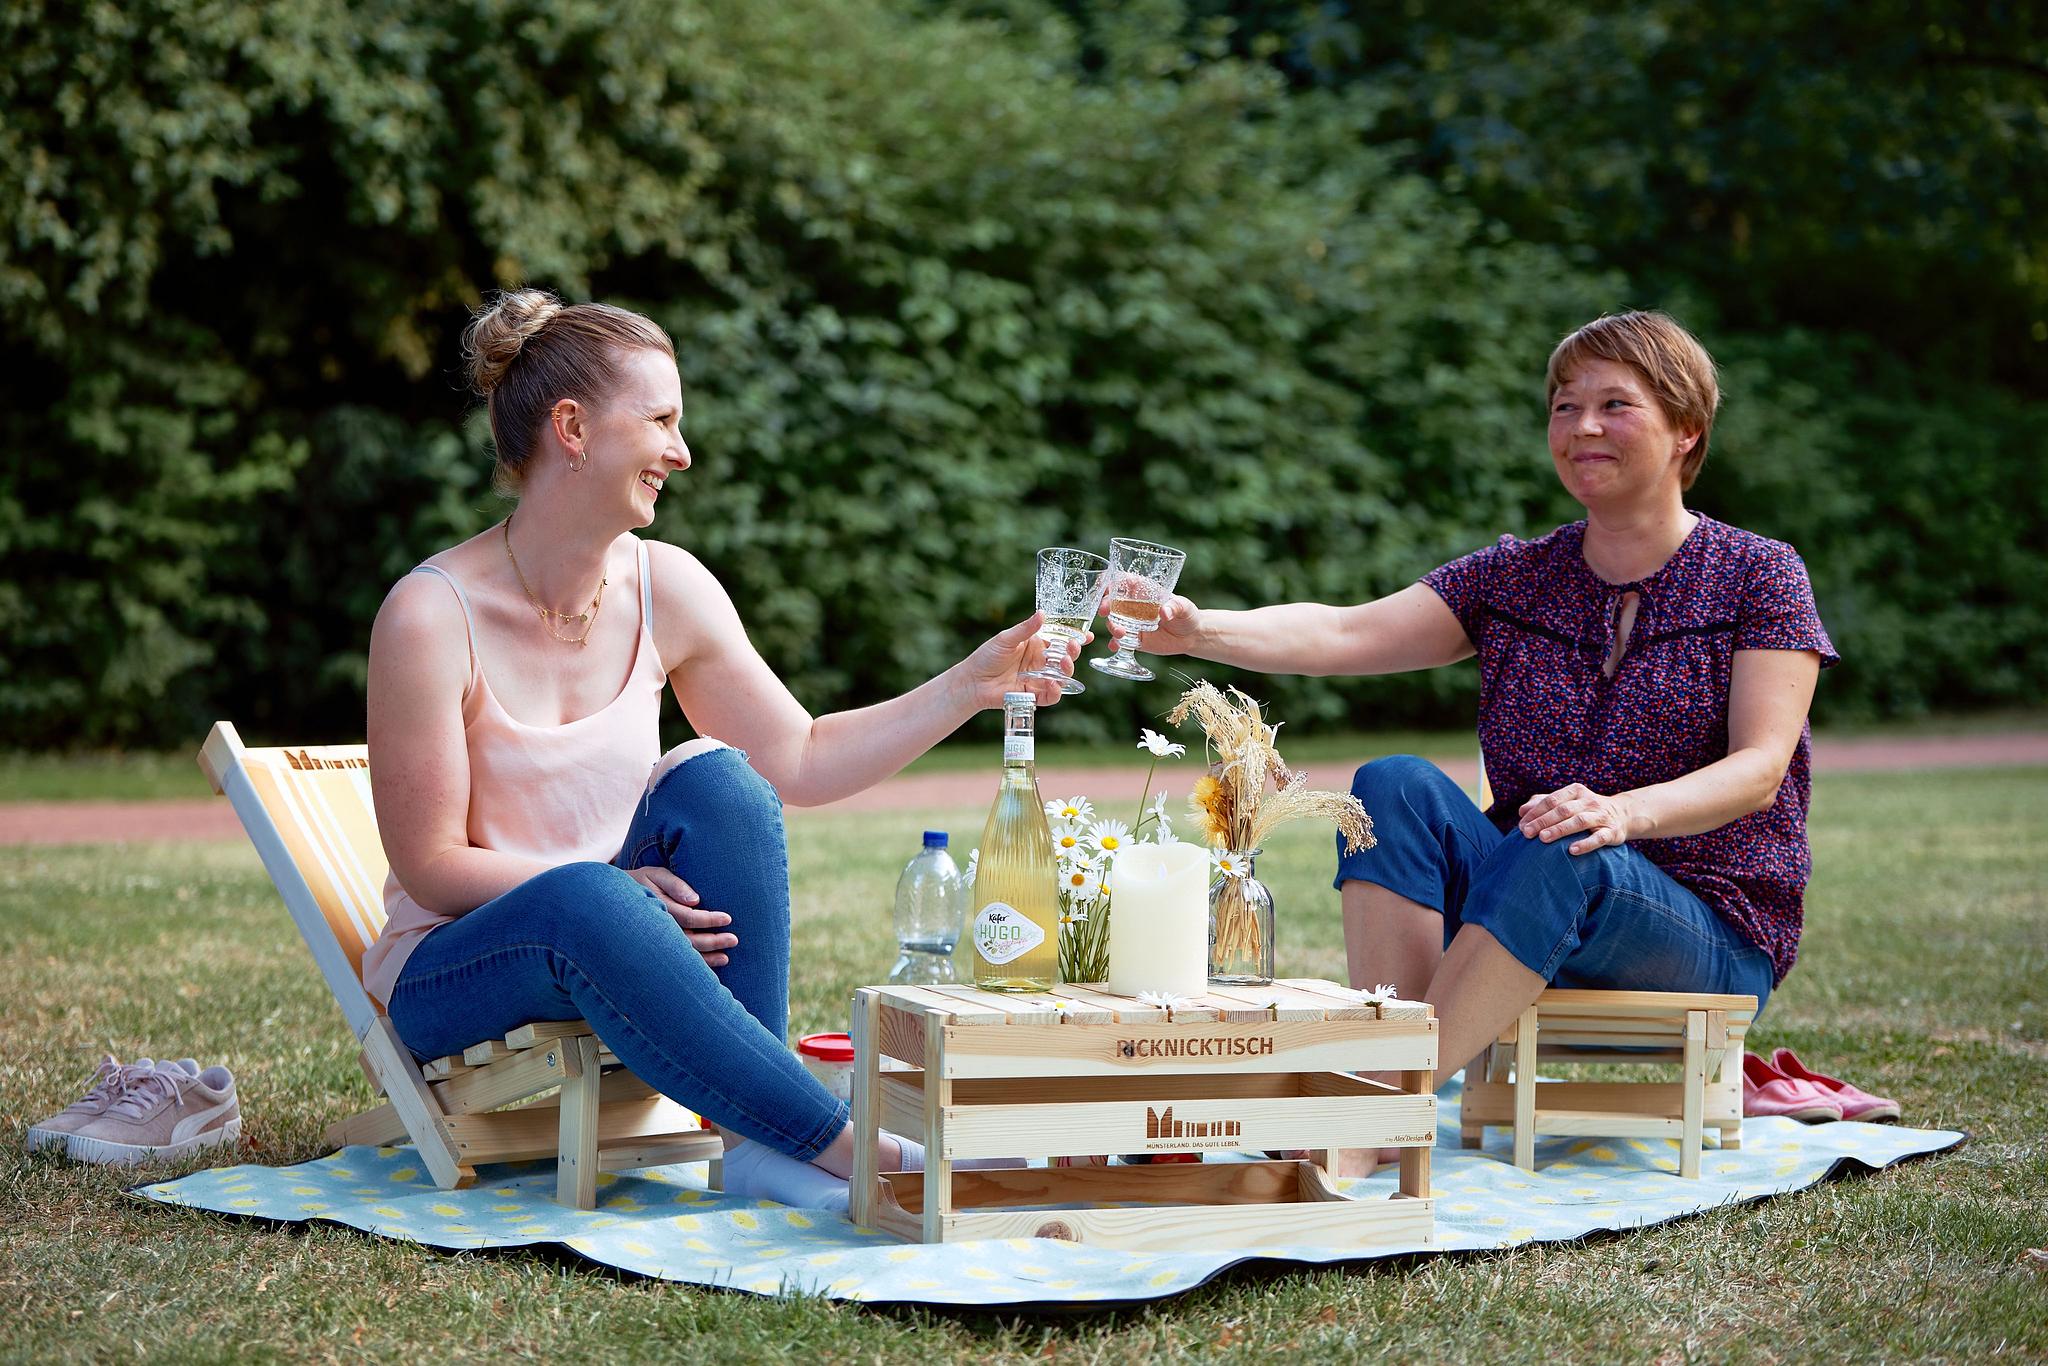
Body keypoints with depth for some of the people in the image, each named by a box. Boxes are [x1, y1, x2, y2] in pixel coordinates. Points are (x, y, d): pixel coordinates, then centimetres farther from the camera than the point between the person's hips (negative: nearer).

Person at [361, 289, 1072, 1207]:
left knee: (715, 777, -23)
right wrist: (613, 889, -26)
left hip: (611, 953, 5)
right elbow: (431, 866, -16)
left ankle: (757, 1140, -27)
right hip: (453, 975, -5)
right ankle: (852, 1152, -35)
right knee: (585, 902, -38)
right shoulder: (432, 615, -18)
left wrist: (970, 686, -1)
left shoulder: (667, 589, -1)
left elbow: (799, 761, 6)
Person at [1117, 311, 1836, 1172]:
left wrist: (1626, 812, -32)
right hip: (1528, 920, 4)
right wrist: (1200, 631, -22)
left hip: (1714, 939, -4)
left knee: (1564, 853, -36)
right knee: (1397, 787, -22)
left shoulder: (1757, 576, 1)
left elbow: (1762, 768, -12)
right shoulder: (1513, 579, 11)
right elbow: (1344, 634, -4)